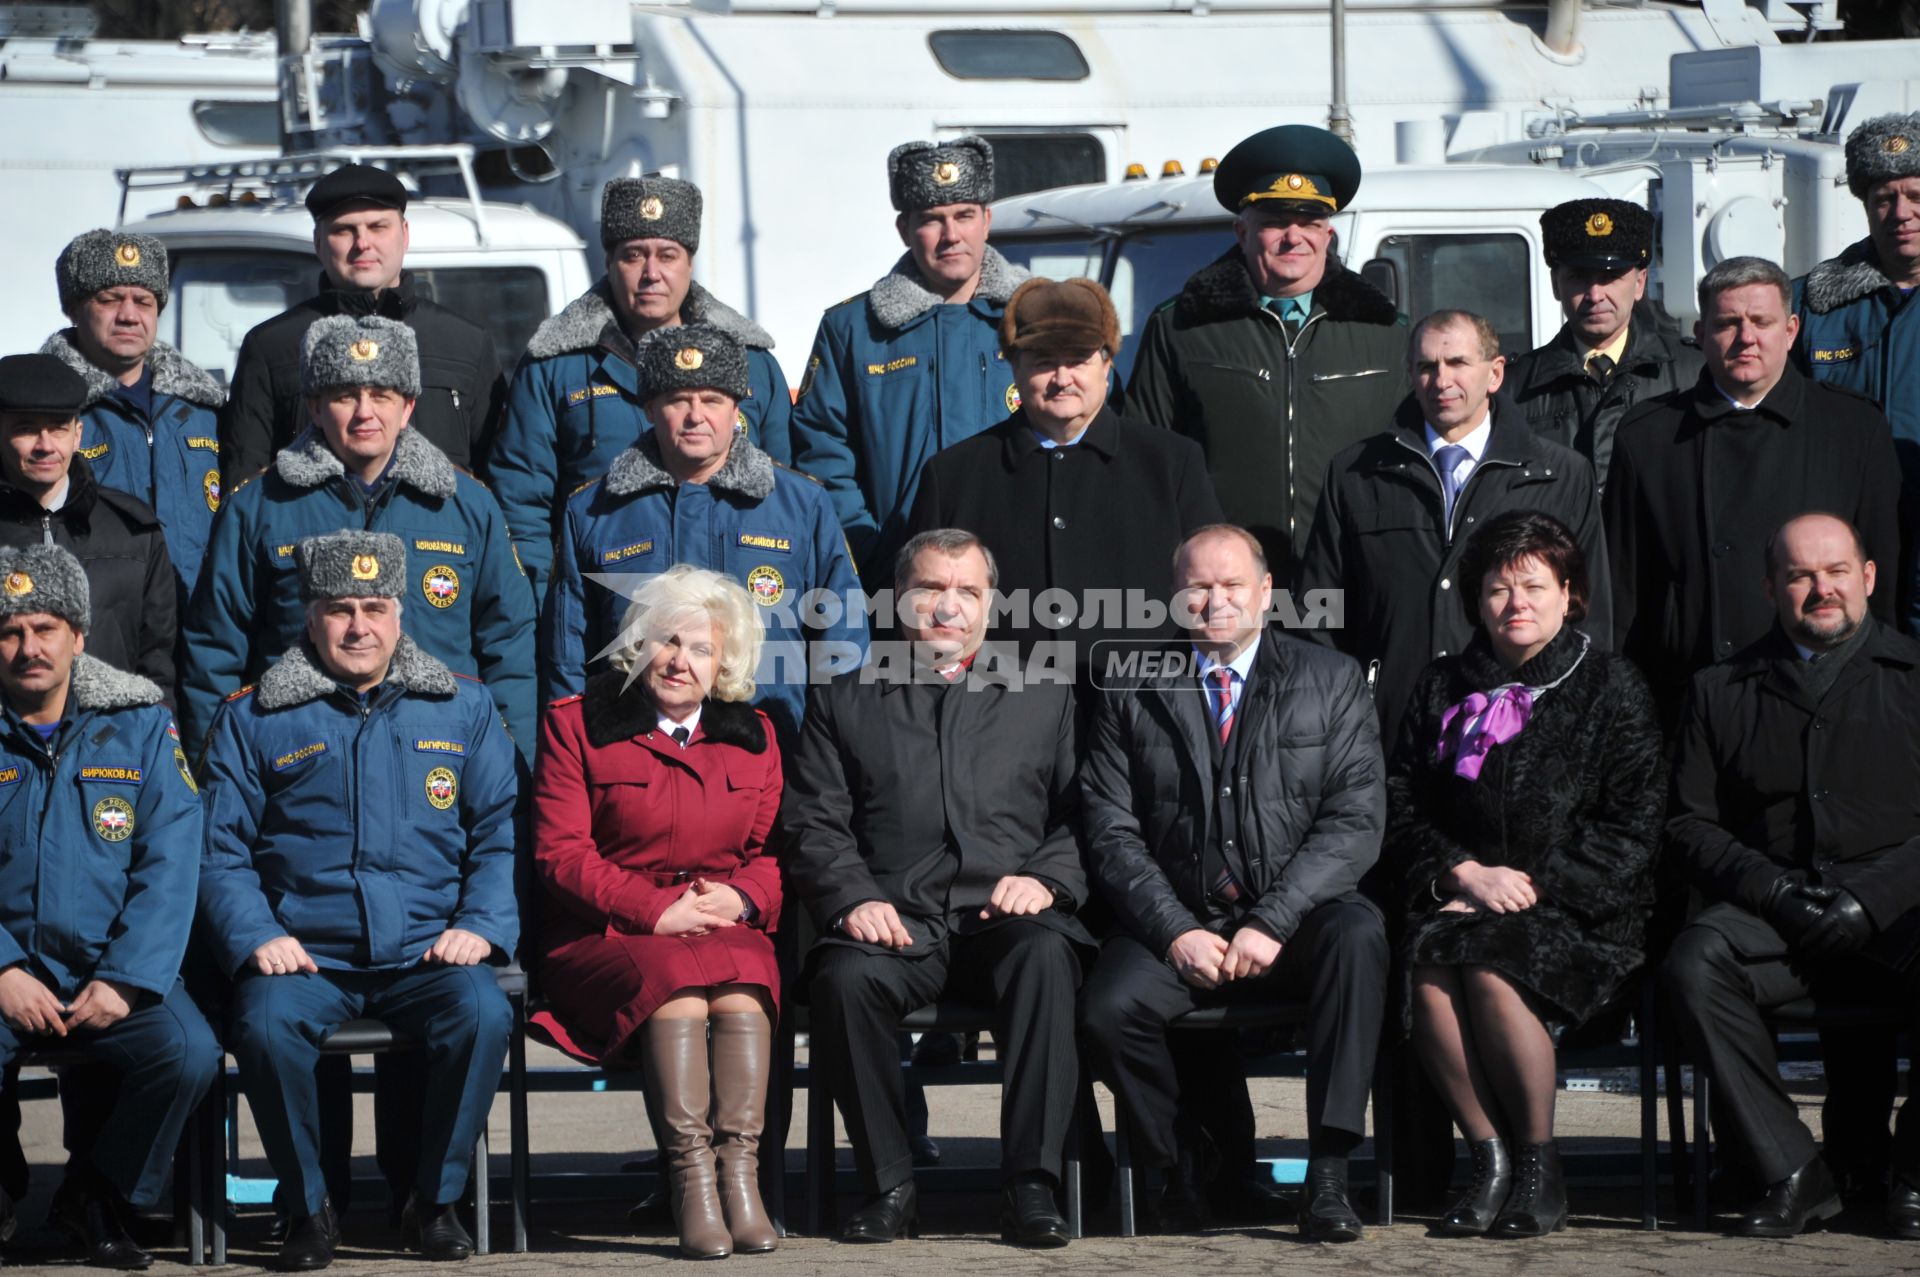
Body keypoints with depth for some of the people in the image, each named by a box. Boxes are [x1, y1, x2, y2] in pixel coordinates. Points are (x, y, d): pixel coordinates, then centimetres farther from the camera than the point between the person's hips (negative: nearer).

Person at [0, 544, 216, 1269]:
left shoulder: (139, 725, 6)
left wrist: (125, 981, -13)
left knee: (189, 1053, -28)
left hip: (113, 969, 1)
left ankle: (98, 1197, -1)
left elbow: (169, 865, -1)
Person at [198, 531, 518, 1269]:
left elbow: (501, 834, 11)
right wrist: (256, 937, -10)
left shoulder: (464, 709, 15)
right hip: (307, 955, 0)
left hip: (425, 954, 0)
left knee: (483, 1013, -31)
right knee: (265, 1023, -32)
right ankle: (309, 1208, -11)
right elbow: (222, 848, 7)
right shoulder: (253, 719, 12)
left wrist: (481, 926, -6)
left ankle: (436, 1201, -10)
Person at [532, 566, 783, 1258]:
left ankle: (741, 1171, -40)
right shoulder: (575, 724, 7)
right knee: (677, 976, -34)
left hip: (728, 932, 2)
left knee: (739, 978, -33)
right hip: (604, 936, -2)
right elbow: (560, 852, -2)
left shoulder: (754, 737, 18)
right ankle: (692, 1174, -40)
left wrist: (742, 897, -9)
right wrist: (657, 911, -12)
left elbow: (775, 851, 15)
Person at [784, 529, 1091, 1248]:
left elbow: (1084, 817, 13)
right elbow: (813, 823, 10)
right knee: (844, 977, -34)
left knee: (1044, 957, -36)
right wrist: (853, 899, -9)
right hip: (896, 922, 0)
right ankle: (889, 1188, -19)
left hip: (1005, 919, 0)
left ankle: (1031, 1186, -32)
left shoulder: (1044, 699, 22)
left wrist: (1046, 879, -8)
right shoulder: (842, 701, 20)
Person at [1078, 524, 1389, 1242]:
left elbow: (1355, 822, -2)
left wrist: (1272, 923, -15)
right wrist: (1177, 931, -13)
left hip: (1295, 921, -1)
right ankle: (1179, 1176, -2)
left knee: (1358, 933, -35)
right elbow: (1112, 832, 3)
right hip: (1178, 924, 1)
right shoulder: (1133, 696, 10)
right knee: (1106, 1012, -29)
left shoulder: (1331, 682, 7)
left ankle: (1327, 1175, -32)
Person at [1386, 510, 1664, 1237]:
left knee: (1490, 969, -34)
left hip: (1574, 912, -3)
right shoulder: (1441, 690, 16)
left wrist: (1533, 884, -10)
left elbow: (1633, 828, 0)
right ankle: (1489, 1159, -20)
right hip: (1460, 902, 3)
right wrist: (1467, 875, -7)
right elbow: (1400, 811, 12)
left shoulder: (1611, 688, 6)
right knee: (1430, 969, -32)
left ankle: (1540, 1169, -20)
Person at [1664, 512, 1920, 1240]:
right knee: (1694, 962, -30)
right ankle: (1790, 1175, -23)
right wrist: (1771, 889, -7)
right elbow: (1690, 823, 10)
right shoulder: (1721, 691, 17)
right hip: (1773, 915, 2)